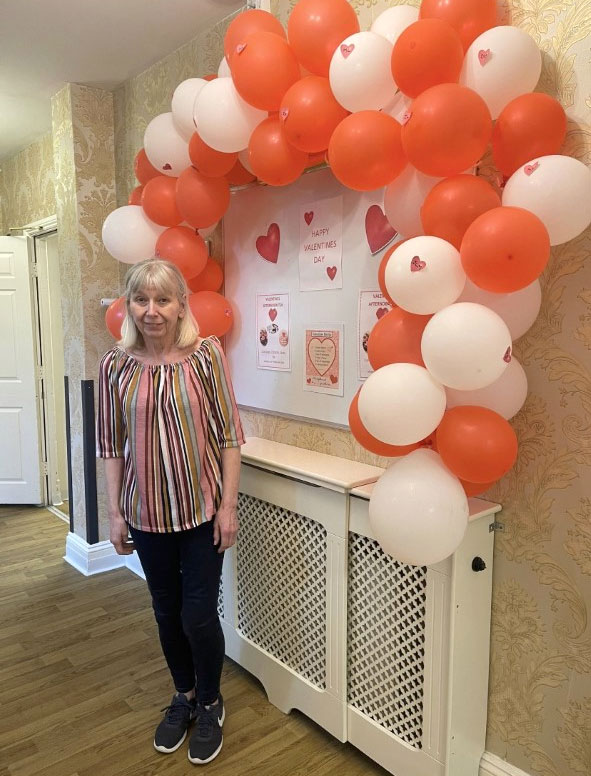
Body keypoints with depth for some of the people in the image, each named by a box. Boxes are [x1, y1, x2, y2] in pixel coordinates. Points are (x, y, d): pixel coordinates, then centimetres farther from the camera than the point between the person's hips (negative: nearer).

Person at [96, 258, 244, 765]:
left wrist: (228, 504, -9)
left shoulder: (207, 354, -11)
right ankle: (185, 695, 45)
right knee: (167, 612, 18)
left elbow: (230, 434, -8)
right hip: (147, 513, 3)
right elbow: (112, 446, 2)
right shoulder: (116, 365, -5)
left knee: (198, 615, 5)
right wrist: (115, 512, 2)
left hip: (202, 510, -2)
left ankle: (210, 704, 35)